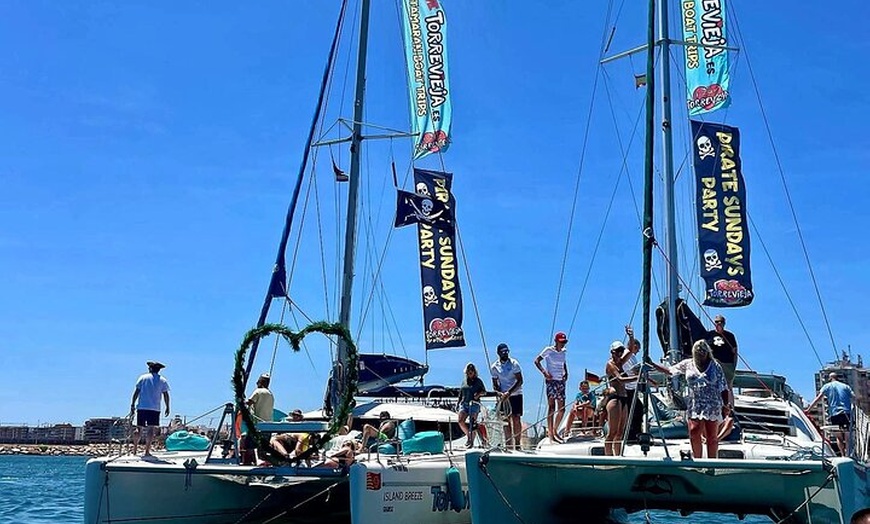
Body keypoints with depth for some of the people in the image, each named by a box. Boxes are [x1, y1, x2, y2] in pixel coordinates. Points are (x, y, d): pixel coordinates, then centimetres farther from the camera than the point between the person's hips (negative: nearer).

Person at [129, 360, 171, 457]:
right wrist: (167, 408, 10)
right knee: (150, 429, -3)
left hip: (141, 407, 1)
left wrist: (132, 405, 6)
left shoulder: (143, 378, 8)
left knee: (138, 428, 9)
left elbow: (136, 392, 4)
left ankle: (135, 449, 10)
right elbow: (166, 395, 3)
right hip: (155, 408, -1)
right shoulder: (162, 380, 7)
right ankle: (147, 451, -6)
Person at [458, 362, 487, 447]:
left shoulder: (478, 381, 3)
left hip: (474, 404, -3)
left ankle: (472, 441, 5)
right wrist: (459, 402, 15)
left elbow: (484, 391, 7)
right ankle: (469, 436, 6)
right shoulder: (464, 381, 14)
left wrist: (479, 394, -12)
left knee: (472, 423, -6)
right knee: (460, 421, -13)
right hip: (464, 403, 3)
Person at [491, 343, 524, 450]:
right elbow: (495, 384, 6)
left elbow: (520, 381, -9)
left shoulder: (514, 363, -5)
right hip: (504, 396, 2)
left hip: (516, 394, -2)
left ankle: (517, 444, -1)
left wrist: (509, 392, -19)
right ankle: (508, 445, 2)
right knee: (506, 420, 0)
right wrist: (500, 393, -14)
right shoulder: (494, 367, 2)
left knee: (516, 419, -6)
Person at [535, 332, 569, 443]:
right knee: (552, 407, -8)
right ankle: (551, 433, -7)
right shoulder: (549, 350, -5)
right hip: (551, 380, -6)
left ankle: (554, 431, 20)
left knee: (561, 409, 5)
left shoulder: (563, 352, 12)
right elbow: (537, 361, -7)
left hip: (561, 381, 6)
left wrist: (566, 373, 9)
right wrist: (544, 372, -18)